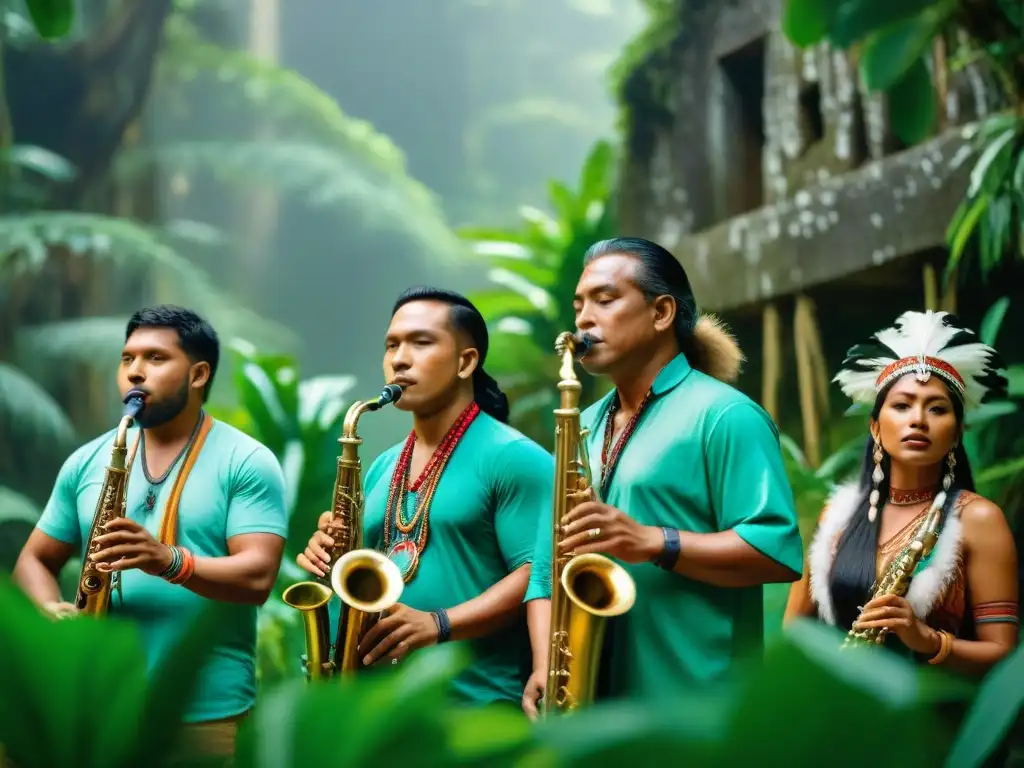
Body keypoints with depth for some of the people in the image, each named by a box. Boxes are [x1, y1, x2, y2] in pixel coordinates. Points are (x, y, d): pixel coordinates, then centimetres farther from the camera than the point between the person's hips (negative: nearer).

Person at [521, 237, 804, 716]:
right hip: (582, 705, 7)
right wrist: (545, 667, 0)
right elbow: (549, 565, 16)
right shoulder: (583, 427, 18)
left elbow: (780, 551, -13)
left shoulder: (723, 415, -4)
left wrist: (654, 543, -21)